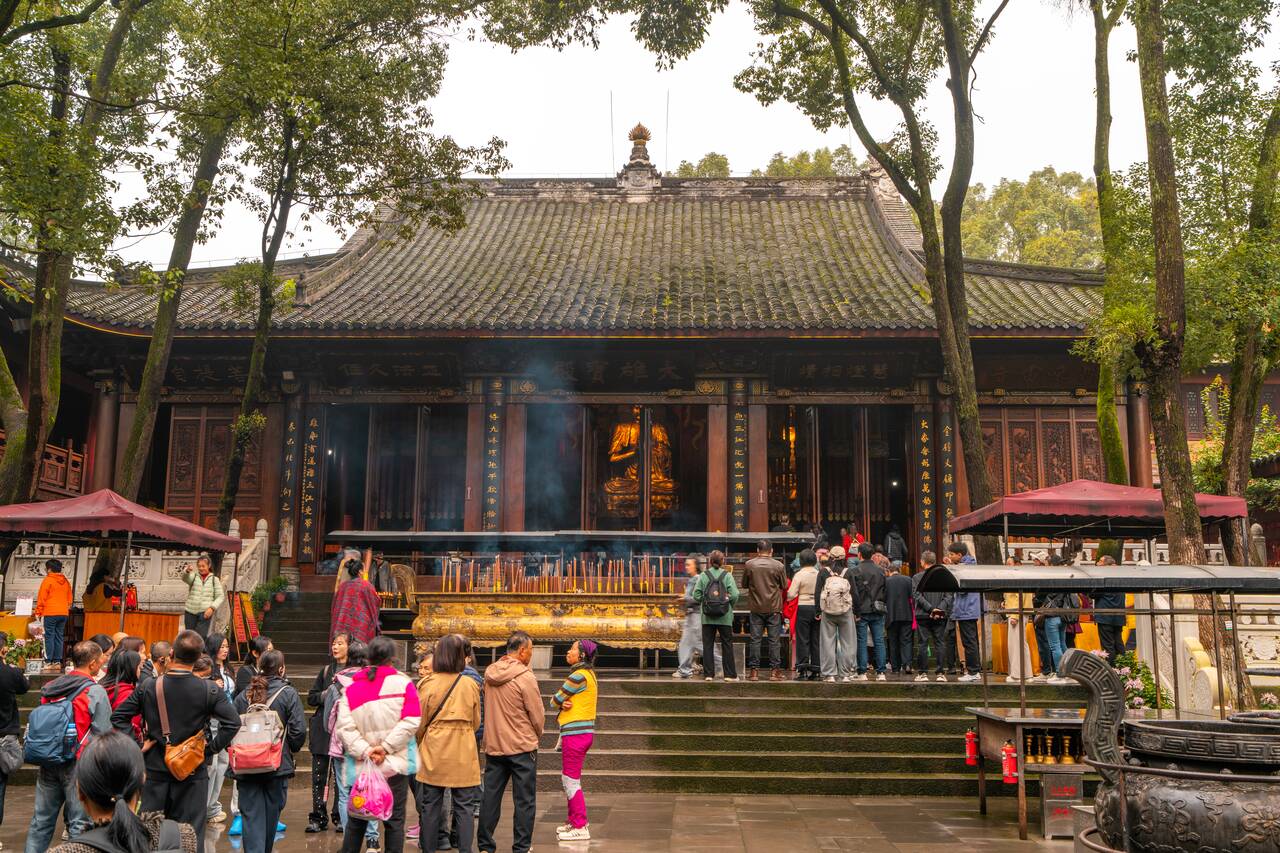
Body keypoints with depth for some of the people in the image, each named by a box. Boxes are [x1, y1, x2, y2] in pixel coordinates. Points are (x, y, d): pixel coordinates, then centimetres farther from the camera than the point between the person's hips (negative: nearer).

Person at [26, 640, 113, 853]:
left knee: (41, 820, 15)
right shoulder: (95, 691, -12)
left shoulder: (49, 688, 4)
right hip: (78, 765, -5)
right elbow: (103, 734, -12)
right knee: (79, 823, 4)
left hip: (48, 763, 5)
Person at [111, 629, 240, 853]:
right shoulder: (208, 690, -12)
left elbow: (118, 717, -1)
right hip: (193, 773, -2)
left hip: (155, 769, 2)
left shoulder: (148, 687, -5)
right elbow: (233, 722, -17)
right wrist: (212, 748, -6)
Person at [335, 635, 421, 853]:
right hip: (396, 763, -2)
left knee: (356, 820, 14)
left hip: (362, 765, 3)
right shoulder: (403, 683, -4)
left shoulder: (351, 688, 4)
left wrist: (365, 752, -11)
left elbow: (345, 726, -7)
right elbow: (410, 721, -13)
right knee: (394, 820, 5)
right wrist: (386, 747, -12)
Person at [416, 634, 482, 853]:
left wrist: (420, 744, 20)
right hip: (463, 753, 0)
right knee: (464, 806, 5)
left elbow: (419, 722, 1)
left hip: (433, 752, 0)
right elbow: (476, 722, 8)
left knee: (431, 804, 11)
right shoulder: (470, 684, -4)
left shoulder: (426, 684, -6)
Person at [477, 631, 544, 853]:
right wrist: (537, 734, 9)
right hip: (522, 747, -6)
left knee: (490, 798, 12)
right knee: (524, 801, 4)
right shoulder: (524, 677, -16)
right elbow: (537, 715, -9)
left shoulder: (490, 673, 3)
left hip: (493, 745, 6)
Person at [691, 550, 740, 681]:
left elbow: (696, 596, -6)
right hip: (725, 617, -1)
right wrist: (730, 604, 8)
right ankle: (730, 674, 10)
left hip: (707, 617, 1)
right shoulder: (727, 575, -5)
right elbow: (734, 595, -11)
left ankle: (708, 674, 8)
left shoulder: (703, 575, -2)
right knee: (727, 645, 8)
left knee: (707, 645, 8)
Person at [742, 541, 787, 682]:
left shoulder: (749, 564, -4)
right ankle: (774, 670, 5)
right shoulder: (778, 566, -6)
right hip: (774, 608, -1)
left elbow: (744, 584, 7)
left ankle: (754, 670, 5)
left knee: (755, 639, 5)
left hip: (755, 608, 1)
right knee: (774, 640, 5)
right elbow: (784, 586, 4)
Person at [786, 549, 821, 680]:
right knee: (815, 640, 10)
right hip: (817, 608, 4)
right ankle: (815, 670, 13)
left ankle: (802, 670, -5)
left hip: (803, 607, -4)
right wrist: (820, 609, 14)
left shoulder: (799, 575, -9)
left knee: (802, 640, 0)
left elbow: (791, 594, -12)